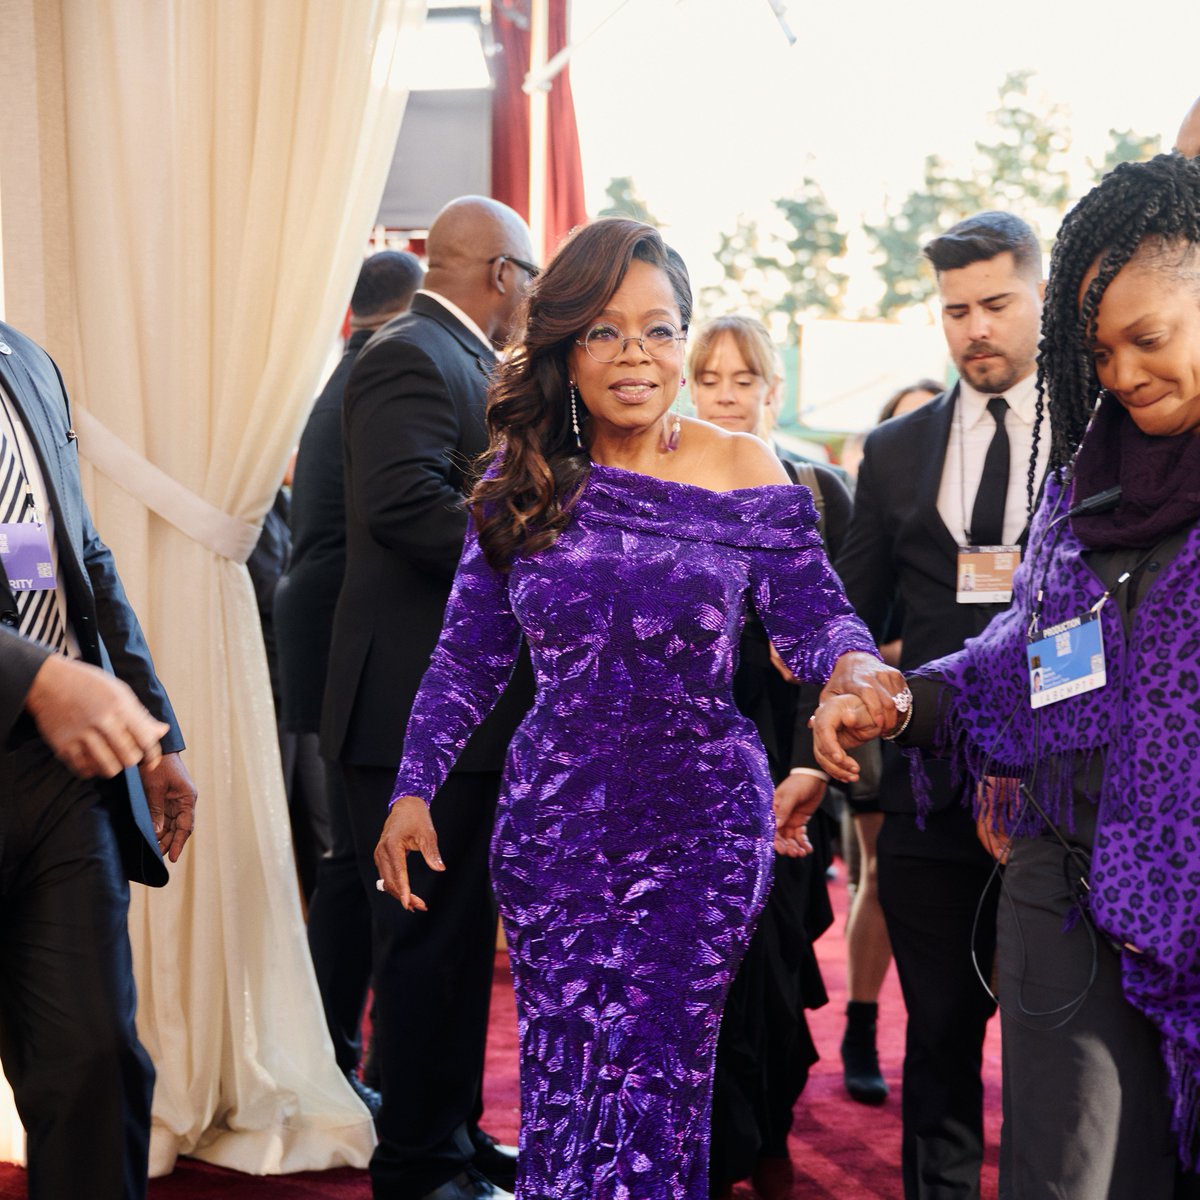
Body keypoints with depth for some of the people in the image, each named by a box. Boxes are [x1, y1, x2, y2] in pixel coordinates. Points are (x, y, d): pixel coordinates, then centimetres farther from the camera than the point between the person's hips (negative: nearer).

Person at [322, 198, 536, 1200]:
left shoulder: (457, 361, 19)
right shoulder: (412, 358, -13)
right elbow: (404, 501, -27)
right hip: (423, 706, -11)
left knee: (463, 930, 17)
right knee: (427, 936, -2)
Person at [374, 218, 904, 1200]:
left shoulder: (742, 472, -1)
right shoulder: (523, 485, 4)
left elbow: (811, 615, -2)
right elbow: (469, 656, 7)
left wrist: (852, 664, -25)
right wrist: (413, 790, 0)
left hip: (700, 825, -2)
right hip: (554, 824, 2)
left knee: (653, 1080, -5)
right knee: (564, 1078, 5)